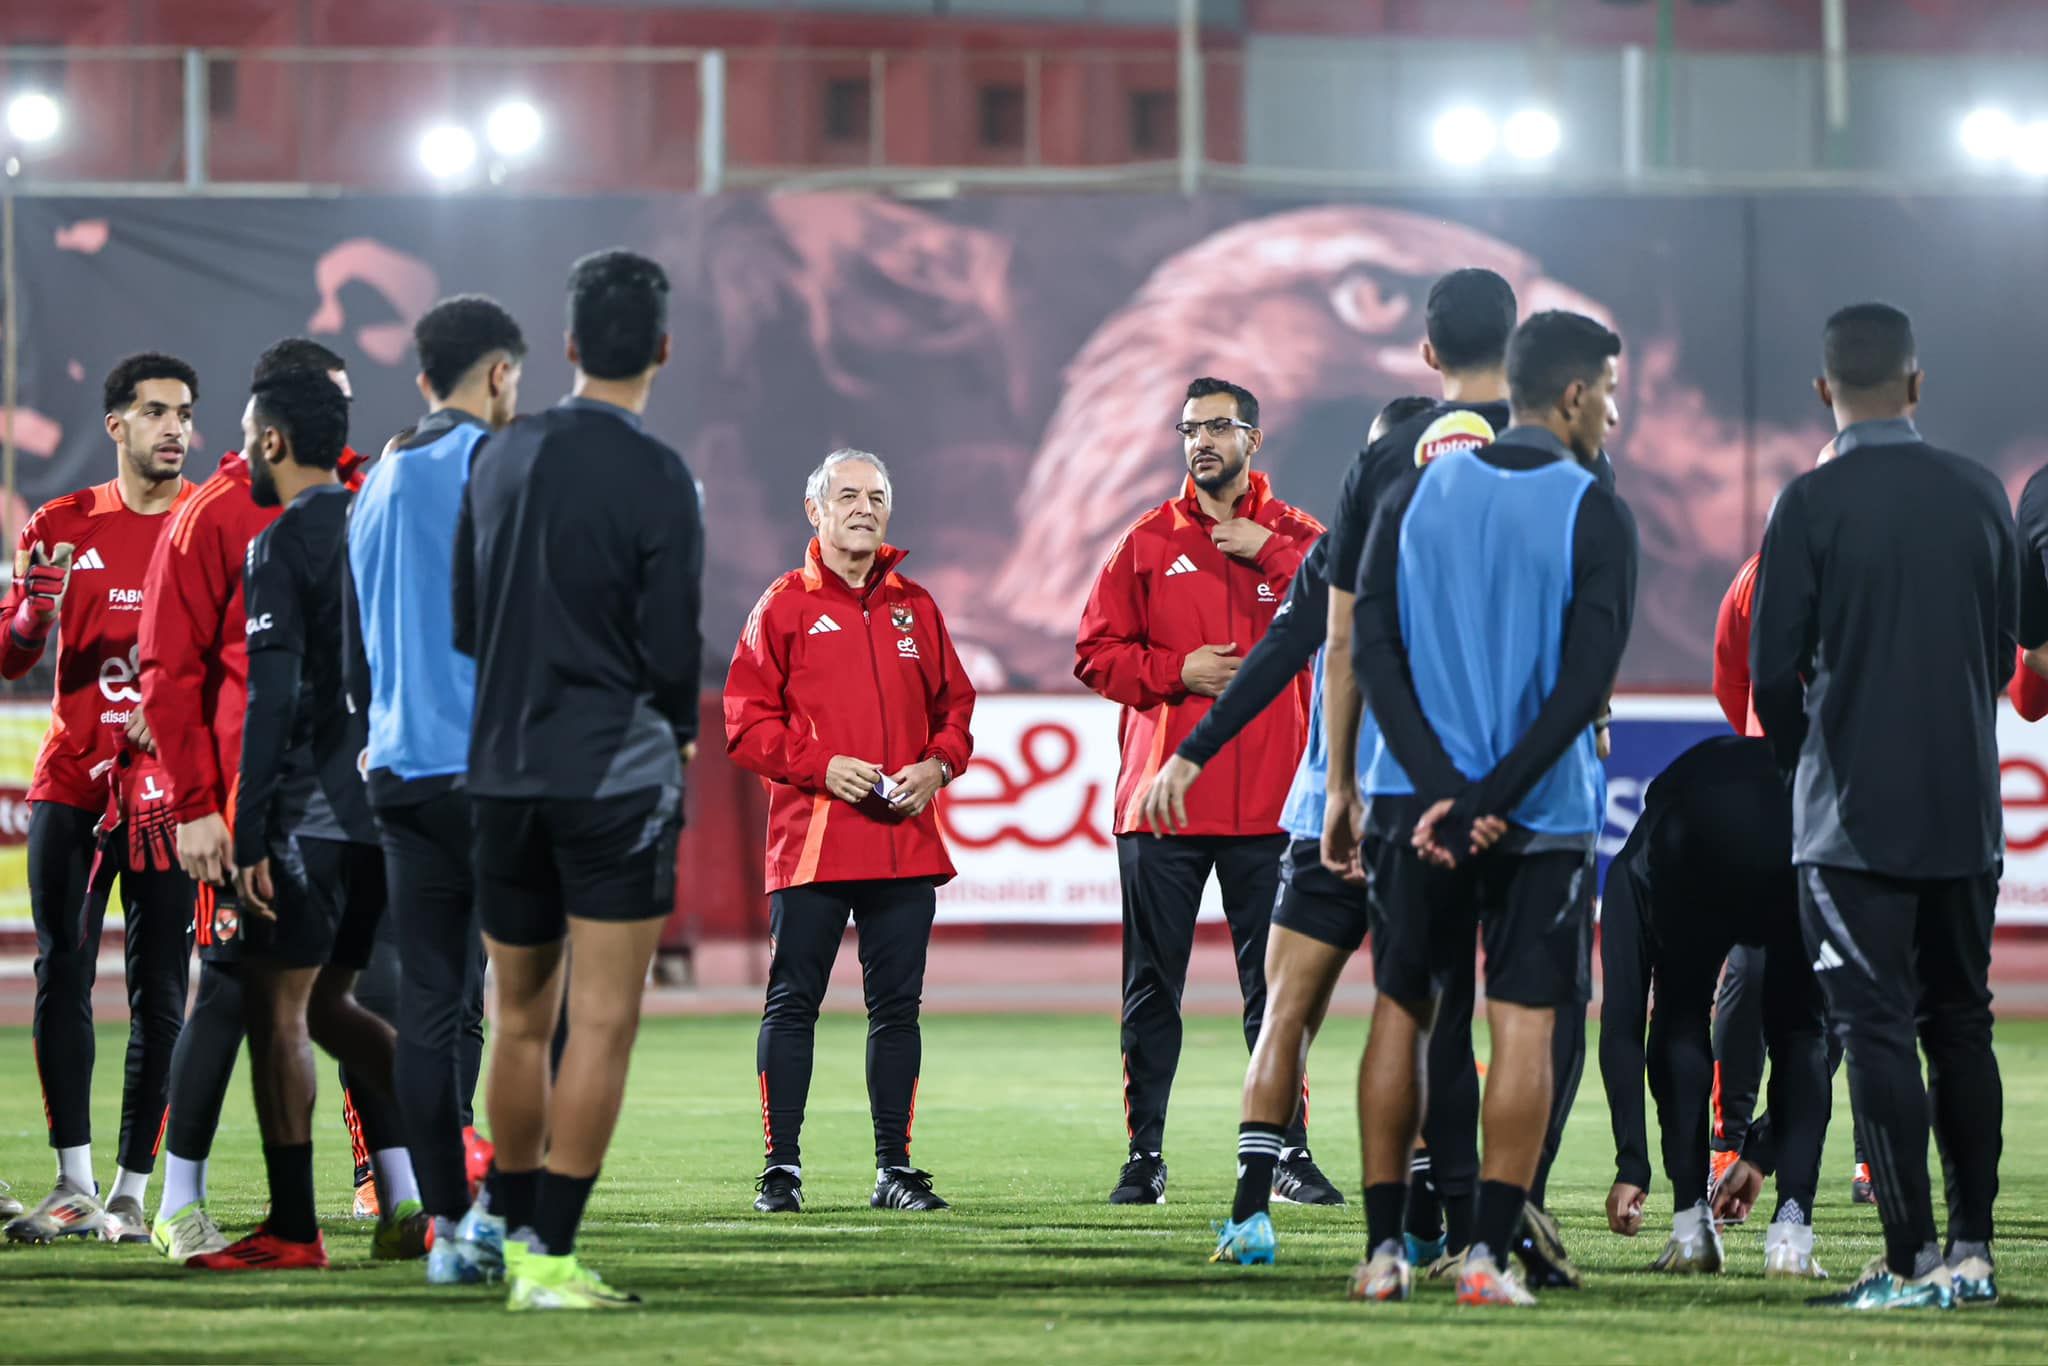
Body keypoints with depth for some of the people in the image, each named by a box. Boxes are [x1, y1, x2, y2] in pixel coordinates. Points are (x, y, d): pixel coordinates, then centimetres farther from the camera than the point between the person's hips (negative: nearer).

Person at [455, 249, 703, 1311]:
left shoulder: (502, 459, 6)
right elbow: (673, 649, -10)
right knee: (602, 1023, -3)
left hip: (503, 773, 5)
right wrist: (682, 731, 10)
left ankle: (510, 1230, 26)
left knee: (521, 1016, 17)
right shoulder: (657, 482, -11)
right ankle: (549, 1259, -9)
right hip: (617, 775, -5)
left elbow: (461, 622, 11)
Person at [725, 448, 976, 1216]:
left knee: (897, 1006, 6)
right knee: (793, 1002, -3)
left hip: (905, 840, 4)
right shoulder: (785, 606, 2)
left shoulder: (914, 608, 14)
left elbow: (953, 705, 18)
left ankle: (894, 1167, 12)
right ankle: (782, 1167, 2)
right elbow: (747, 723, -2)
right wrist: (821, 766, -14)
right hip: (810, 837, -4)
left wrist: (938, 765, -2)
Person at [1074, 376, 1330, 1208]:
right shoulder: (1150, 542, 8)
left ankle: (1290, 1151, 8)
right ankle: (1144, 1155, 7)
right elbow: (1097, 654, 4)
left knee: (1276, 984, 2)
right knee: (1152, 987, 2)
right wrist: (1176, 672, -10)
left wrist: (1269, 551, -12)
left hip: (1268, 804, 0)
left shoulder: (1294, 538, 8)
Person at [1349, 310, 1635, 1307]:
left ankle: (1383, 1251, 10)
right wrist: (1491, 799, -14)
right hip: (1541, 814, -3)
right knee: (1524, 1026, 1)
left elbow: (1372, 650, -2)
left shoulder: (1415, 495, 5)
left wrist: (1440, 787, -8)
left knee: (1401, 1012, 11)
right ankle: (1488, 1254, -4)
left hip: (1418, 801, 3)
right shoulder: (1594, 516, -6)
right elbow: (1587, 681, -14)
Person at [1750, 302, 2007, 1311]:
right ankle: (1972, 1251, 16)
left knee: (1877, 1029, -3)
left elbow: (1772, 671, -7)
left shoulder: (1812, 504, -10)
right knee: (1961, 1027, 14)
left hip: (1856, 815, -4)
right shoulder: (1979, 497, 4)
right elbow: (2005, 651, 13)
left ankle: (1912, 1262, -6)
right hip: (1967, 811, 5)